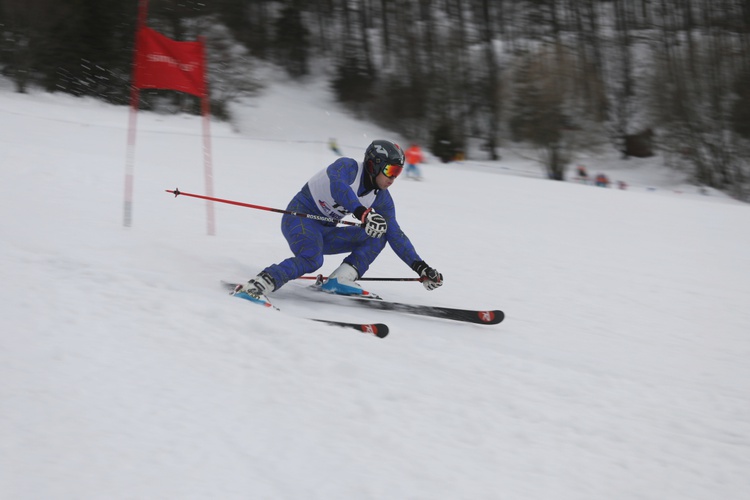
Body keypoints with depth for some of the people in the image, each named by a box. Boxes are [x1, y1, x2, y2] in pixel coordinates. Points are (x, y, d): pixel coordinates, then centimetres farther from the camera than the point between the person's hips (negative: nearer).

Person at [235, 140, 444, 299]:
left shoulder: (382, 198, 3)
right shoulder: (348, 167, -16)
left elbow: (396, 235, 6)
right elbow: (337, 186, -40)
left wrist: (421, 268, -1)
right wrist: (362, 212, -55)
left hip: (324, 232, 8)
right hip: (299, 217, -8)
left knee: (378, 235, -3)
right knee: (312, 259, -37)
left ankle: (340, 280, -15)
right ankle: (261, 283, -37)